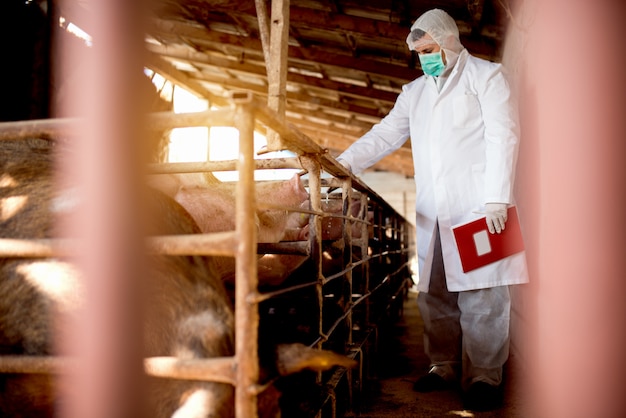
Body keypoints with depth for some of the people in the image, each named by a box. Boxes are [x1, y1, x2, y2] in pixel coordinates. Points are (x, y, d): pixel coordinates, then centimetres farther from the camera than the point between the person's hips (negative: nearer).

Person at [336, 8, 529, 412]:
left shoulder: (486, 75, 7)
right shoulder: (414, 92, 22)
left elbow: (503, 136, -3)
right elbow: (385, 134, 17)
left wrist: (497, 198, -12)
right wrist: (342, 164, 2)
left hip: (478, 206, -5)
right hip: (433, 212, 5)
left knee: (480, 294, -5)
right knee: (434, 293, 5)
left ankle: (484, 376, 5)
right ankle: (444, 367, 17)